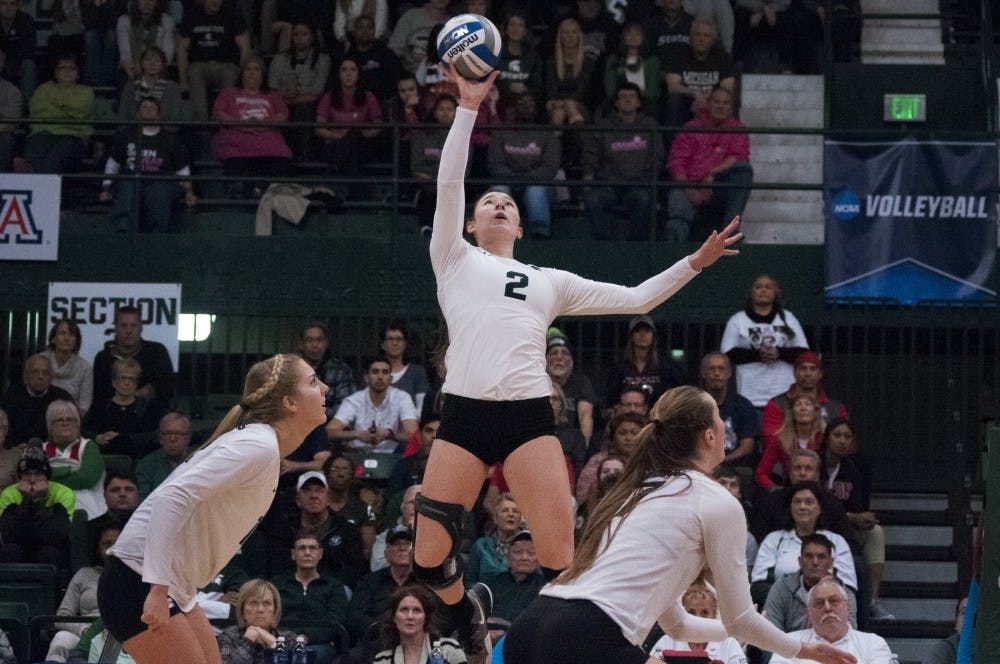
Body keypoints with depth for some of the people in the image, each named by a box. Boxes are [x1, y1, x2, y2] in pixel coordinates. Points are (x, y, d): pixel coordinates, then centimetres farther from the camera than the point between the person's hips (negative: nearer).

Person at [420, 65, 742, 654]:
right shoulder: (455, 261, 17)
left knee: (561, 560, -13)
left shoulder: (550, 281, 24)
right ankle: (466, 608, 29)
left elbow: (637, 299, 24)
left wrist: (695, 262, 14)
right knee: (429, 561, -5)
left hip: (530, 416, 1)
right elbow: (450, 183, 5)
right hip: (464, 413, -1)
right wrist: (468, 106, 1)